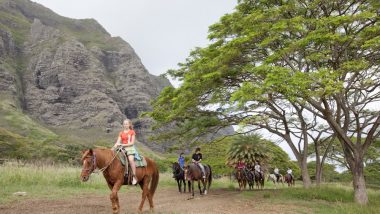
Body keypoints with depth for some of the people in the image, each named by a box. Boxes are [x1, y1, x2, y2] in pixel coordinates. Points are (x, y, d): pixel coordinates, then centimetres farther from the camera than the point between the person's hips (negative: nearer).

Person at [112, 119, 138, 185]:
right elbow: (117, 142, 7)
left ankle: (134, 177, -28)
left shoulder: (132, 132, 5)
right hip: (122, 148, 5)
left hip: (130, 148, -5)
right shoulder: (121, 133, 15)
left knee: (131, 159, -30)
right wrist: (113, 148, -11)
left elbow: (132, 143, -3)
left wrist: (123, 144, -14)